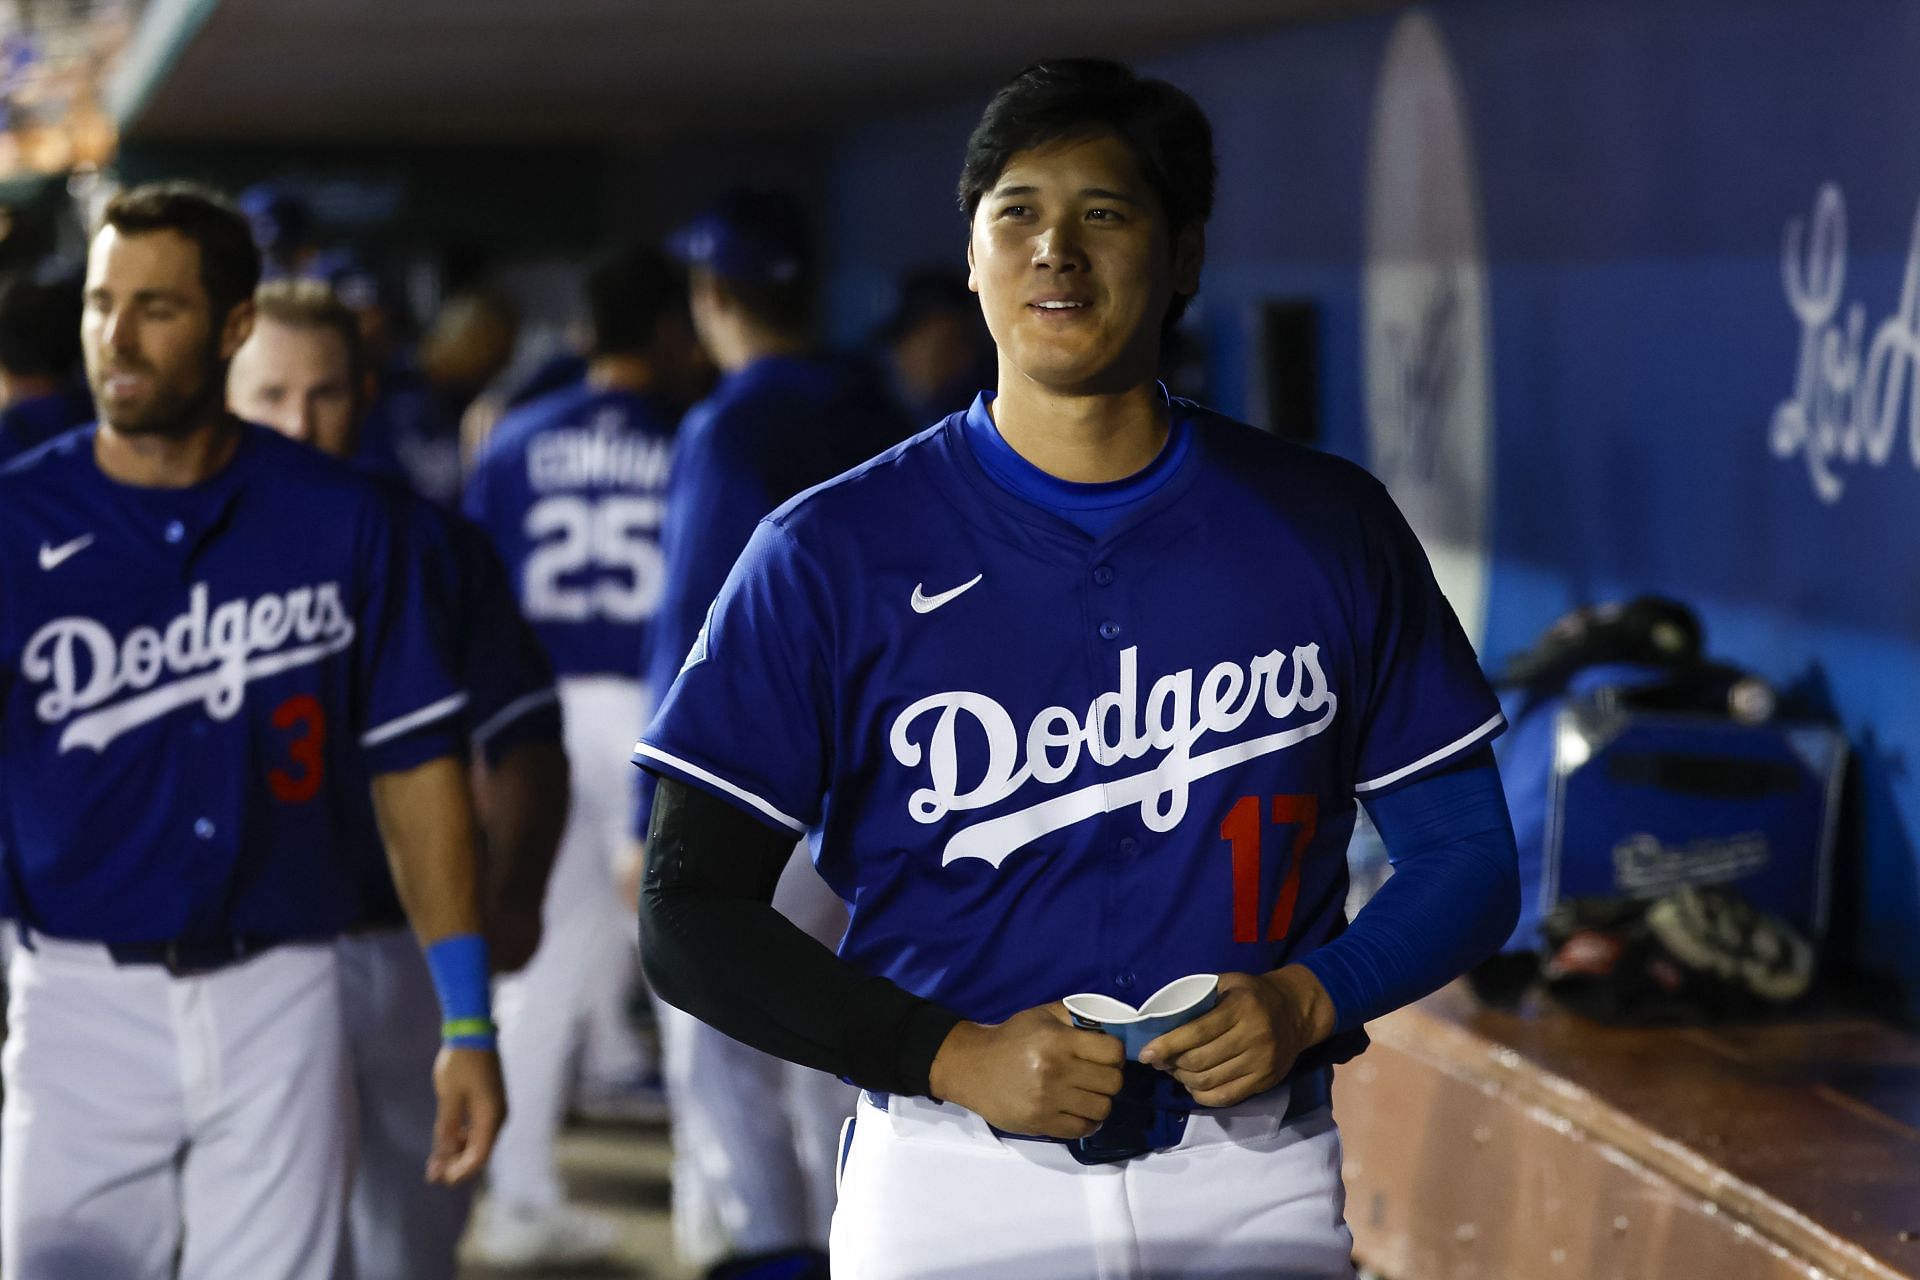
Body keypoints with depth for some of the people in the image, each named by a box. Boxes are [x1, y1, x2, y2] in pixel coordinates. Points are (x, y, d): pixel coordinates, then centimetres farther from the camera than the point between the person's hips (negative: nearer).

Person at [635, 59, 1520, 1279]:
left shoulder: (1331, 529, 3)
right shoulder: (832, 552, -3)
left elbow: (1464, 855, 8)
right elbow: (693, 915, -4)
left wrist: (1309, 999, -10)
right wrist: (954, 1056, -15)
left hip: (1254, 1177, 1)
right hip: (951, 1182, -1)